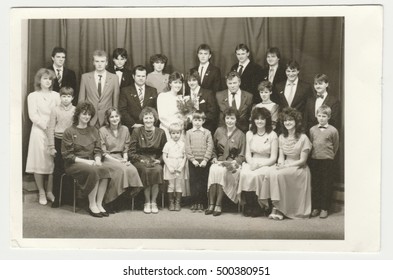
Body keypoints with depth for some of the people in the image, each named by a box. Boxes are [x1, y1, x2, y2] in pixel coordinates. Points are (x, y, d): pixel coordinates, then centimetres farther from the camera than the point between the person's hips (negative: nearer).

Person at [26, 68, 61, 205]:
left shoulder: (56, 95, 12)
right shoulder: (33, 96, 4)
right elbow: (33, 116, -4)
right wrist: (46, 126, -13)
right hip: (39, 131, -2)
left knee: (52, 162, 0)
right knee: (39, 162, -2)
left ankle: (49, 191, 9)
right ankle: (41, 193, 6)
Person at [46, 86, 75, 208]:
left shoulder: (75, 110, 3)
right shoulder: (55, 110, 0)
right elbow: (50, 129, 1)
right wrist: (51, 147, -3)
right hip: (59, 141, -1)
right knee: (58, 170, 2)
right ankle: (57, 197, 10)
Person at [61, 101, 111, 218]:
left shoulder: (93, 131, 16)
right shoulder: (69, 132, -1)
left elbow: (98, 150, 13)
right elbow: (67, 155, -6)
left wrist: (97, 160, -10)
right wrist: (85, 161, -15)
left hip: (90, 162, 5)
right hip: (73, 164, -4)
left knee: (105, 170, -28)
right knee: (93, 171, -34)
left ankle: (99, 204, -24)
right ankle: (92, 205, -24)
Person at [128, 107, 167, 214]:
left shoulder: (160, 132, 8)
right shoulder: (136, 131, 4)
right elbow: (131, 152, 2)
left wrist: (159, 160, -7)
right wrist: (142, 160, -13)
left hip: (155, 160, 1)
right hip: (140, 161, -1)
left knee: (157, 170, -33)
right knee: (146, 170, -34)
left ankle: (153, 202, -23)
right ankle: (147, 202, -22)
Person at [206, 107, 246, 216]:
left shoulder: (240, 135, 3)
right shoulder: (219, 131, 11)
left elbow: (242, 156, 4)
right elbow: (214, 149, 20)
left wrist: (234, 162, -13)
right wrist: (214, 158, 2)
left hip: (233, 163, -2)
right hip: (219, 161, 3)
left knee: (222, 171, -35)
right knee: (213, 170, -32)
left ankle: (218, 205, -34)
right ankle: (211, 204, -34)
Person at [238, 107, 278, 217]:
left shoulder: (272, 135, -1)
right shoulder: (249, 134, 13)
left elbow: (273, 158, -4)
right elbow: (247, 154, 10)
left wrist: (259, 164, -17)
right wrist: (251, 163, -12)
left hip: (266, 165, -3)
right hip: (252, 163, 3)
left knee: (255, 175, -33)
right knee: (244, 174, -30)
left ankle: (256, 207, -17)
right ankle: (249, 206, -18)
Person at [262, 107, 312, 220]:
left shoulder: (303, 138, -7)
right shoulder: (282, 137, 10)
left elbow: (302, 160, -8)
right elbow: (281, 156, 11)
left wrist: (286, 166, -17)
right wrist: (280, 164, -12)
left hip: (298, 168, -5)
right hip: (285, 166, 5)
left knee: (279, 174, -32)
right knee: (271, 172, -28)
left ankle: (278, 209, -25)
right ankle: (276, 207, -28)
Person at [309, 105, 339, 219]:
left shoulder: (333, 130, -5)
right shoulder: (312, 130, 5)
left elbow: (335, 146, 4)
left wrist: (329, 156, 7)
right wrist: (314, 154, 11)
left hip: (328, 161, -3)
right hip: (314, 160, 3)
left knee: (327, 186, 3)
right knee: (315, 185, 8)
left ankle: (324, 208, 11)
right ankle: (315, 207, 17)